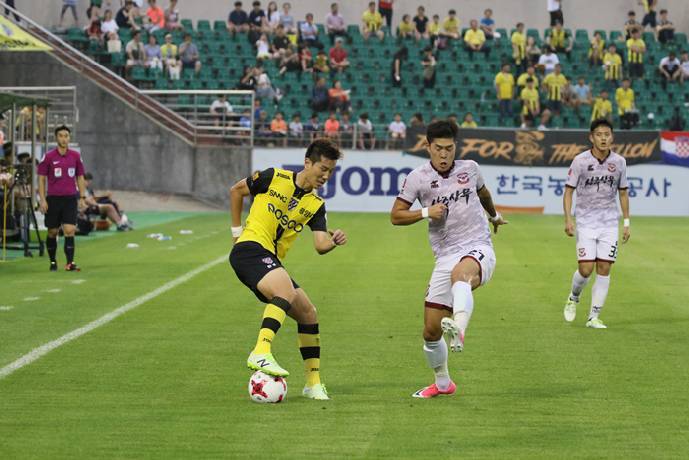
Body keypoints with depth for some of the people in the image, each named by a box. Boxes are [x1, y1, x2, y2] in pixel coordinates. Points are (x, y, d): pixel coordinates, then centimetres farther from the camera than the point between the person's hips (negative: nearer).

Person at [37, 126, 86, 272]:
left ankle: (70, 262, -14)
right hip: (53, 199, -1)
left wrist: (82, 197, 6)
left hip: (70, 199, 1)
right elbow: (41, 179, 2)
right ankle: (53, 262, 21)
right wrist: (42, 200, -5)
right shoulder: (48, 157, -1)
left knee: (69, 230, -12)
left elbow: (80, 178, 13)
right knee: (52, 232, 6)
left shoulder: (75, 156, 6)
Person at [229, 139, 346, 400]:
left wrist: (333, 241, -22)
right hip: (250, 249, -7)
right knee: (287, 291, -34)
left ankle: (313, 383, 16)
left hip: (271, 261, 7)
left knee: (308, 314, 6)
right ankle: (261, 353, -46)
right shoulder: (274, 178, -1)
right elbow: (236, 190, 13)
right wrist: (237, 230, 11)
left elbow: (320, 246, 0)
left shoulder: (315, 206, 12)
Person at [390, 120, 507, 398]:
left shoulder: (469, 168, 8)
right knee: (430, 331, 2)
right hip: (446, 257, 2)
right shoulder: (418, 177, 3)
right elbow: (395, 216, 5)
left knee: (460, 273, -41)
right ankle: (442, 384, 27)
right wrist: (426, 212, -12)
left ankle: (458, 331, -67)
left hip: (478, 249, -2)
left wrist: (494, 215, 50)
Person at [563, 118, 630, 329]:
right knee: (586, 269, -10)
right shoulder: (580, 161, -7)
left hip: (609, 224, 2)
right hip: (586, 223, -2)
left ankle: (594, 317, 4)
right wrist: (568, 219, -14)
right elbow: (568, 191, -3)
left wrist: (626, 223, 9)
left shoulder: (619, 162, 1)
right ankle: (573, 298, 21)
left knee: (604, 269, -3)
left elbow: (623, 193, 12)